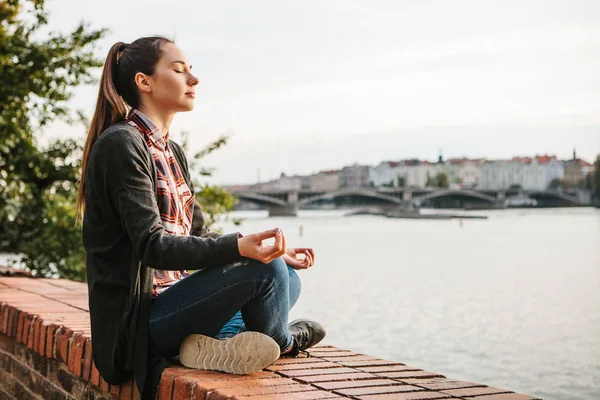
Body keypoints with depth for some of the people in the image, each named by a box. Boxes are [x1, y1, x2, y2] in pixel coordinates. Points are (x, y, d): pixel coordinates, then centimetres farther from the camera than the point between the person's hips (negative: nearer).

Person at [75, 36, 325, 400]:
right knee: (266, 271, -23)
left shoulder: (172, 152, 15)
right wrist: (238, 247, -36)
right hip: (141, 317, -10)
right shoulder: (121, 144, -13)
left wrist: (275, 254, 10)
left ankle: (212, 344, -9)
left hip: (171, 297, 10)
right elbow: (151, 245, -22)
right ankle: (281, 342, 8)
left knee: (288, 279, 12)